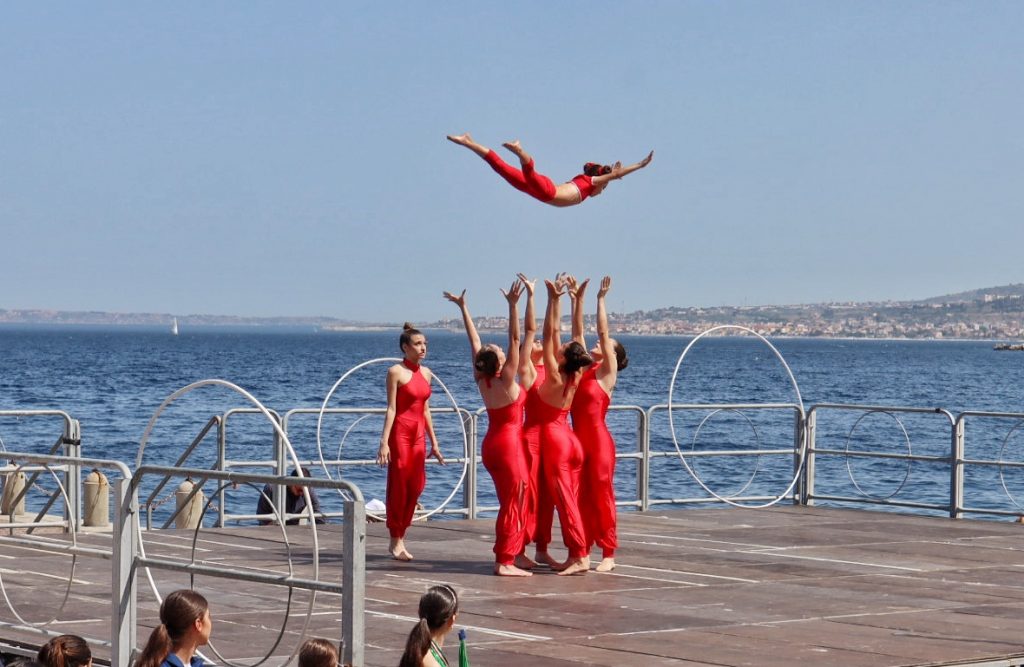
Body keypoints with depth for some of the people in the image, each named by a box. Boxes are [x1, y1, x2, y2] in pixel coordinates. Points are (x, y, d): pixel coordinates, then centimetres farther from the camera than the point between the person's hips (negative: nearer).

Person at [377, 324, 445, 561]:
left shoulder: (425, 373, 12)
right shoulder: (396, 372, -7)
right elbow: (391, 408, -11)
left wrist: (434, 443, 16)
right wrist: (384, 441, -17)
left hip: (418, 434, 6)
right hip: (400, 432, -6)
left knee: (415, 486, 5)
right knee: (398, 486, -2)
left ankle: (401, 537, 15)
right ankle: (396, 541, 6)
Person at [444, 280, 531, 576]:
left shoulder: (482, 380, -1)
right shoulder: (506, 382, -17)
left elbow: (474, 342, 5)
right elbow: (514, 339, -23)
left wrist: (463, 308, 13)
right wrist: (513, 306, -26)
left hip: (492, 444, 8)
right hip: (508, 444, -8)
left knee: (509, 502, 14)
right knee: (513, 503, -4)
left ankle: (505, 558, 14)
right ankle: (505, 561, -6)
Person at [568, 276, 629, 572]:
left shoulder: (607, 372, -3)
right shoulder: (583, 369, 13)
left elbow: (603, 332, -8)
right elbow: (578, 332, 13)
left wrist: (601, 300, -7)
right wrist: (577, 300, 10)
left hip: (599, 441, -7)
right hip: (578, 439, 7)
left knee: (601, 495, -4)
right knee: (580, 496, 8)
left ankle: (609, 554, 0)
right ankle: (582, 550, 13)